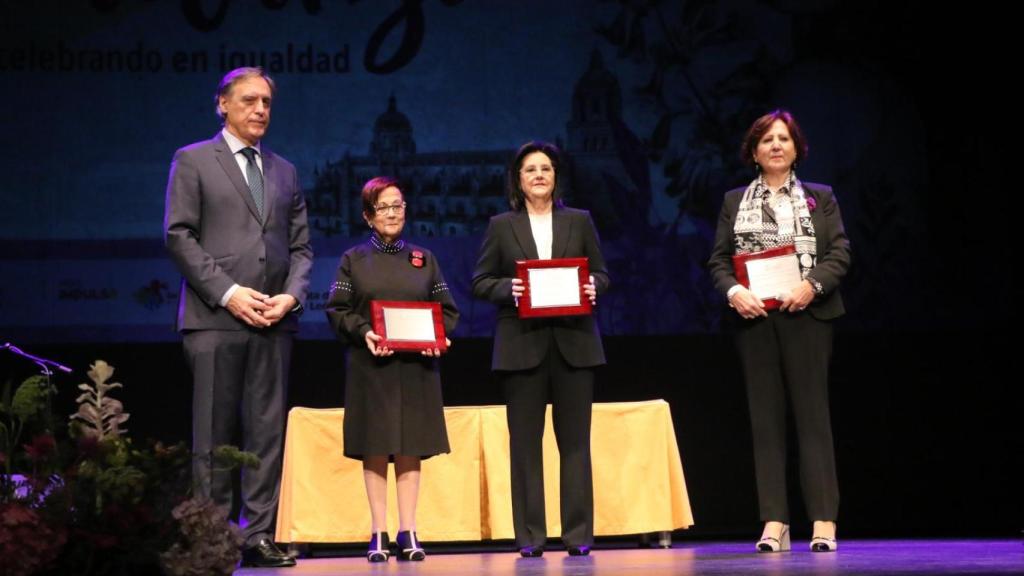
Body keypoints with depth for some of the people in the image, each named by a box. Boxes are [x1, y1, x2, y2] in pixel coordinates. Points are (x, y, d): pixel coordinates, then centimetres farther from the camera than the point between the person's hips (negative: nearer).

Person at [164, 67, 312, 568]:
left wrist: (291, 294, -3)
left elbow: (300, 246, 16)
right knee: (214, 433, -2)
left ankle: (258, 535, 4)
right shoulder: (193, 161, 5)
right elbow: (178, 236, -3)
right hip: (215, 318, -4)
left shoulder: (284, 171, 19)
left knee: (268, 431, 2)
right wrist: (228, 293, -12)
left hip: (274, 320, 4)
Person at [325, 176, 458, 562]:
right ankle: (379, 535, 2)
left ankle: (408, 533, 3)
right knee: (375, 449, -1)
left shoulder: (423, 259, 12)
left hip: (417, 366, 1)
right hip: (370, 366, -1)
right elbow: (337, 310, 1)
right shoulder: (353, 260, 7)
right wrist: (363, 332, -16)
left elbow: (447, 309, 10)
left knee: (411, 448, 0)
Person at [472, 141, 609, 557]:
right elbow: (480, 282, 5)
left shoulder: (579, 221, 11)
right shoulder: (501, 226, 7)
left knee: (575, 439, 1)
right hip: (522, 343, -1)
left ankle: (578, 534, 4)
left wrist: (593, 286, -10)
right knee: (524, 440, 0)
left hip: (573, 341, 1)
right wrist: (508, 288, -14)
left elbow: (601, 273, 11)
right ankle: (529, 535, 4)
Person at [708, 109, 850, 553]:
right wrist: (733, 291, -11)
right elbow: (719, 260, 9)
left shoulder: (820, 197, 10)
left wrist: (811, 286, -14)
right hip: (754, 317, 2)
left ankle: (823, 521, -3)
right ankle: (774, 521, 2)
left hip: (806, 315, -2)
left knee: (812, 413, -4)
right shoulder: (735, 201, 14)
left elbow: (840, 254, 2)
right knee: (765, 417, 1)